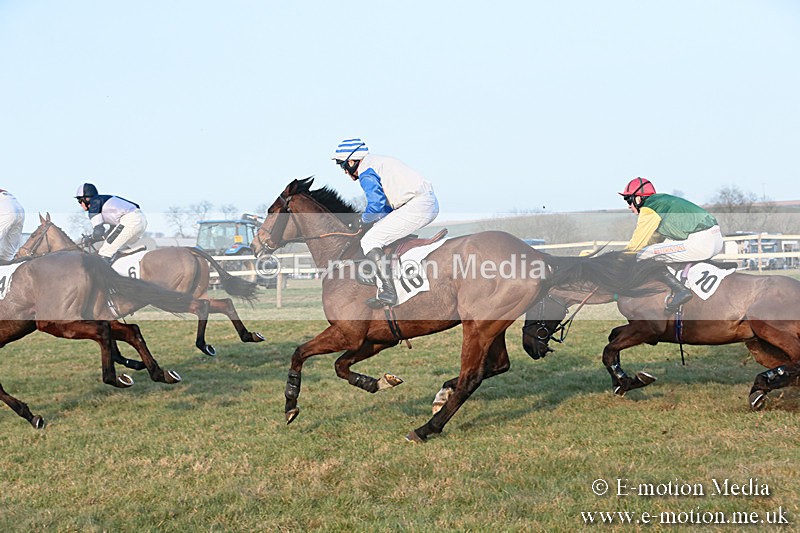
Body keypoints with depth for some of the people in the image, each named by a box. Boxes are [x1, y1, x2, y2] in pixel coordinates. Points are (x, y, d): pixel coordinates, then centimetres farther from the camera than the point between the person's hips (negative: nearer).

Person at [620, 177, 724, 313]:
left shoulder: (648, 209, -3)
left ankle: (680, 291, -16)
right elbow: (655, 238, 29)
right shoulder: (663, 200, 25)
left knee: (643, 255, -8)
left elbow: (636, 244, -3)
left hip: (699, 242, -10)